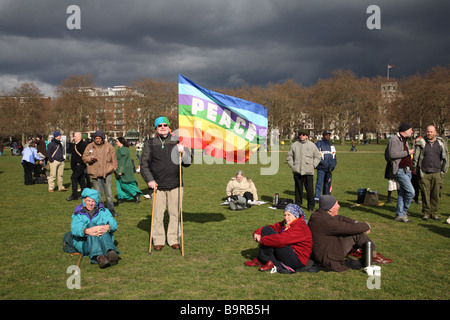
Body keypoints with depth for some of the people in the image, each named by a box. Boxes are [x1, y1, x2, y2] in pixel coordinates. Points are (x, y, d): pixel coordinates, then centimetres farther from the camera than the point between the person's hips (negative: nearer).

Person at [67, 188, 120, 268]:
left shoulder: (103, 211, 16)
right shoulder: (78, 214, 12)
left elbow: (114, 224, -4)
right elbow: (74, 229, -11)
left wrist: (107, 227, -30)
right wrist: (87, 231, -34)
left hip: (103, 240, 1)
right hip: (84, 243, -1)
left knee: (102, 226, -29)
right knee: (91, 224, -29)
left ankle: (110, 252, -58)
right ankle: (99, 257, -56)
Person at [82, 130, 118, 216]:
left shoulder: (108, 146, 4)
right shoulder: (90, 147, 6)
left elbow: (113, 158, 10)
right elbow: (84, 157, 8)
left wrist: (113, 168, 4)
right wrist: (90, 158, -13)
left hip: (107, 173, -1)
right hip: (95, 174, 1)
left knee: (109, 193, 1)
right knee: (98, 194, 7)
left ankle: (111, 209, 13)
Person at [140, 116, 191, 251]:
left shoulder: (176, 142, 9)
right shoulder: (150, 144, 7)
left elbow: (187, 163, 11)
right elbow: (144, 164, 7)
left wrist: (183, 153, -8)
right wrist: (149, 180, -4)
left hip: (175, 184, 1)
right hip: (157, 185, -1)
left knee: (175, 213, 7)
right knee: (157, 215, 2)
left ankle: (174, 239, 20)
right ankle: (158, 240, 16)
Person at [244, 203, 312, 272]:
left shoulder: (300, 228, -22)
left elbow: (281, 239, -33)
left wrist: (262, 240, -24)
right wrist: (257, 233, -11)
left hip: (297, 260, -10)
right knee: (266, 229, 1)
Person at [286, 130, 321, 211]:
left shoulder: (312, 145, 8)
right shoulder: (294, 145, 10)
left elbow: (317, 156, 13)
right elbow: (289, 156, 16)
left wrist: (313, 166, 2)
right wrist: (292, 165, 5)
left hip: (308, 171, -1)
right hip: (297, 171, 1)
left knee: (310, 188, -4)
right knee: (298, 188, 5)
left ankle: (311, 205, 5)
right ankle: (298, 203, 15)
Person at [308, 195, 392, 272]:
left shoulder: (319, 213, 0)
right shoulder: (326, 222, -29)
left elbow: (340, 218, 10)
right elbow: (351, 228, -23)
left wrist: (356, 223, -3)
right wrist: (366, 226, -4)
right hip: (328, 259, -10)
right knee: (356, 234, -10)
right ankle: (373, 255, 8)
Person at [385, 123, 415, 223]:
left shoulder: (405, 140, 20)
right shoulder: (394, 139, -11)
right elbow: (393, 154, -24)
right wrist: (408, 152, -16)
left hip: (407, 170, 10)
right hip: (400, 170, -10)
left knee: (403, 193, 11)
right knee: (411, 192, -15)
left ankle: (400, 215, 18)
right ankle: (403, 211, 3)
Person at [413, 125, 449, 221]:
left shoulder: (441, 143, 8)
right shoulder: (421, 143, 3)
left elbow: (445, 158, 14)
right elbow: (415, 158, 6)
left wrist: (443, 171, 9)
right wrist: (416, 170, 0)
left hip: (437, 173, 1)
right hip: (424, 174, -1)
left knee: (436, 195, 3)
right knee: (425, 195, 0)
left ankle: (434, 213, 15)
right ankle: (426, 213, 11)